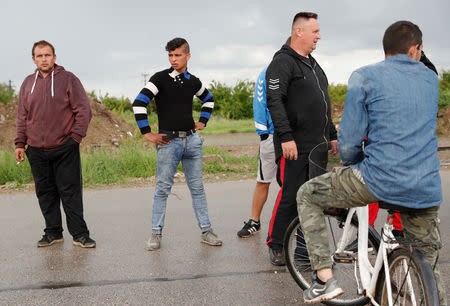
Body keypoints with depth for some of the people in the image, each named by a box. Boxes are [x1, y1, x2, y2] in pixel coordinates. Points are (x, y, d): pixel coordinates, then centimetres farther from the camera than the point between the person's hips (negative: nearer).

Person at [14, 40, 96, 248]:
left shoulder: (68, 79, -1)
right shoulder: (28, 83, 11)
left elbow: (83, 110, -3)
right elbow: (22, 116, 15)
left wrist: (75, 136, -10)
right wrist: (20, 143, 8)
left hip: (65, 149, -4)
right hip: (37, 150, 4)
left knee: (70, 192, -1)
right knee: (45, 193, 9)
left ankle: (79, 233, 6)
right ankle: (53, 232, 20)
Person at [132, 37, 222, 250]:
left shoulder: (193, 81, 10)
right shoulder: (160, 78, -4)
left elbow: (208, 99, 30)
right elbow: (139, 104, -10)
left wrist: (202, 121, 17)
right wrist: (147, 134, -11)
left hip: (192, 139, 4)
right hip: (168, 141, -4)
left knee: (197, 187, 7)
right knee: (162, 188, 0)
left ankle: (206, 231, 13)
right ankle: (156, 233, 9)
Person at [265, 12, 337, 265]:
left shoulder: (313, 64, 21)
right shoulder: (283, 62, -7)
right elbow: (274, 102, -17)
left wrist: (332, 136, 24)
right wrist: (286, 137, -24)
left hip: (318, 146, 8)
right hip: (294, 147, -8)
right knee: (291, 196, -4)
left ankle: (307, 247, 19)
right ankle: (276, 246, 10)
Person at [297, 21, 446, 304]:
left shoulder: (365, 76, 0)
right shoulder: (431, 78, 16)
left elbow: (349, 145, -4)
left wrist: (353, 165, 19)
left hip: (378, 180, -5)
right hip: (427, 192, 5)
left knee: (307, 195, 17)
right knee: (427, 270, 25)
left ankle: (325, 278, 10)